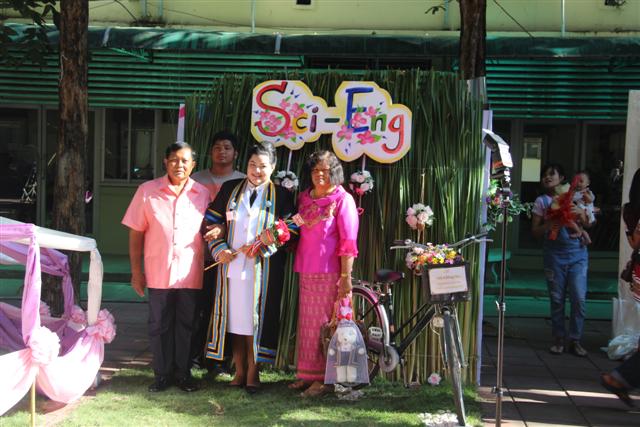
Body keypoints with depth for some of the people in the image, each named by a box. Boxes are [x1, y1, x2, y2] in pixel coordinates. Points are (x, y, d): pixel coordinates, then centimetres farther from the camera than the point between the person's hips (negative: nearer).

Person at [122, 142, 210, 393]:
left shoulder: (203, 194, 3)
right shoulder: (147, 191, 0)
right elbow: (136, 233, 1)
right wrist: (136, 271, -1)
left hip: (191, 274, 1)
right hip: (159, 273, -1)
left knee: (187, 325, 9)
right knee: (159, 325, 8)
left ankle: (183, 373, 22)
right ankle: (162, 374, 21)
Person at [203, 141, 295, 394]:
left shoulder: (281, 196, 3)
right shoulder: (230, 189, 10)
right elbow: (211, 221, 10)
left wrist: (262, 247, -13)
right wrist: (219, 249, -4)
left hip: (262, 269, -2)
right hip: (232, 265, 2)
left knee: (256, 318, 0)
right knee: (234, 317, 6)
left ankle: (253, 372, 12)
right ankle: (239, 371, 17)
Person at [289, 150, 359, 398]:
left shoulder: (343, 200, -4)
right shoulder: (304, 198, 13)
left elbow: (348, 242, -9)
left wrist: (346, 277, -14)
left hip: (329, 271, -6)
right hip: (306, 270, 6)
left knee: (325, 324, -3)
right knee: (307, 322, 9)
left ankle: (324, 378, 4)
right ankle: (307, 374, 19)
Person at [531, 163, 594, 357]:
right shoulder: (541, 201, 5)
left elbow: (587, 224, 9)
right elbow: (535, 231, 2)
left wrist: (581, 213, -11)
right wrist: (548, 226, -17)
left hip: (577, 253, 1)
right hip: (554, 255, 0)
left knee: (579, 298, -4)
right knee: (556, 299, 4)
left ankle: (575, 340, 6)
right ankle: (558, 339, 14)